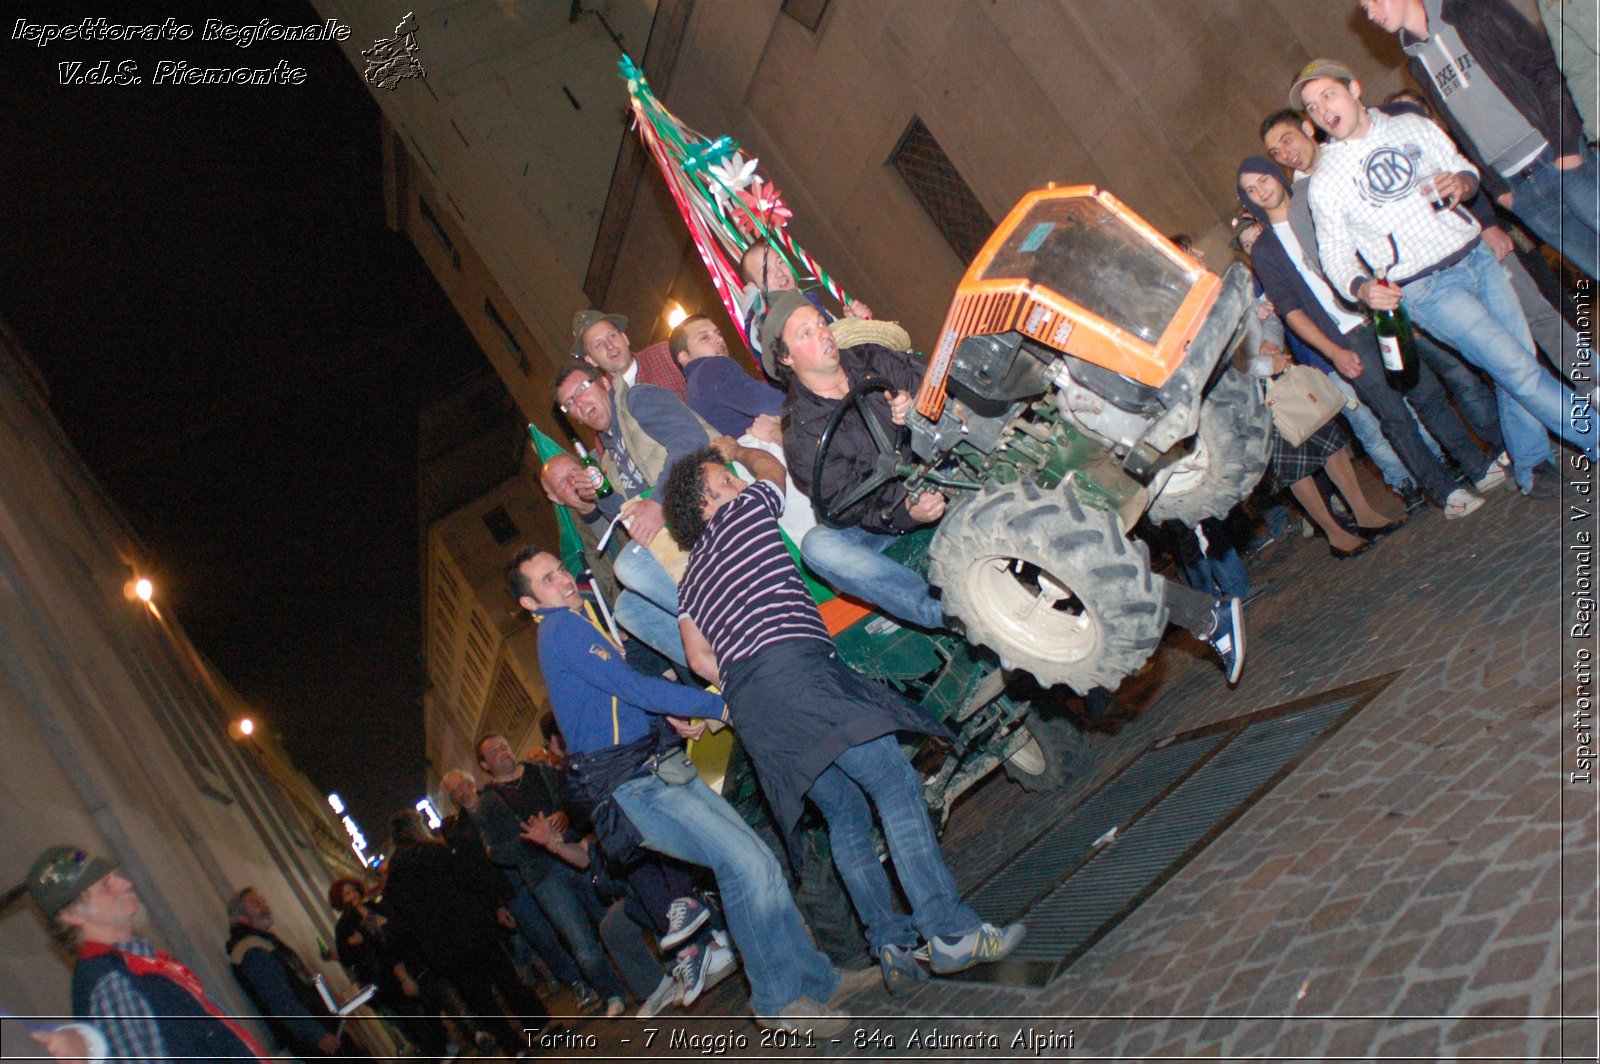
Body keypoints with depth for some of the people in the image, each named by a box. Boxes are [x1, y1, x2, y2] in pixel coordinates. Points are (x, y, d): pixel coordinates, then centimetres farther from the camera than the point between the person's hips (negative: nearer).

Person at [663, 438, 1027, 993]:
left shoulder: (690, 579, 29)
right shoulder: (745, 509, 12)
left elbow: (701, 660, 21)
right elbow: (773, 467, 34)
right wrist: (736, 451, 50)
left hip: (746, 704, 8)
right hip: (792, 666, -8)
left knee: (844, 812, 9)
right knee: (894, 784, -13)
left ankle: (890, 942, 0)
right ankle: (950, 929, -21)